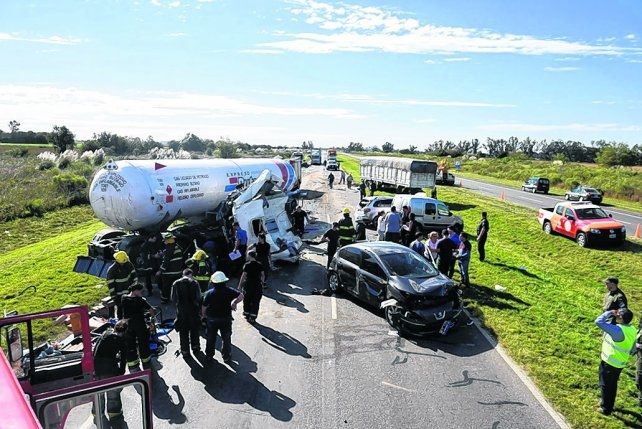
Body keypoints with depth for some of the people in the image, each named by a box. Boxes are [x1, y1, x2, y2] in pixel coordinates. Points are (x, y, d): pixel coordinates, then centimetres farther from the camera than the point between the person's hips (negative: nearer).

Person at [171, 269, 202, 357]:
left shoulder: (176, 283, -2)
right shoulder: (194, 283, -9)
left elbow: (173, 298, 0)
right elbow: (198, 297, -9)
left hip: (181, 311, 1)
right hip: (193, 310, -1)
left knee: (183, 332, 13)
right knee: (194, 330, 17)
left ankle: (185, 350, 20)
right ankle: (195, 348, 30)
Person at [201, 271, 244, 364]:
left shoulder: (208, 293, -11)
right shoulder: (229, 291, -13)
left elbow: (203, 307, -6)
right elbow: (241, 296, -19)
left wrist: (203, 315, 13)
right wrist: (234, 303, -2)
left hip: (212, 319, 1)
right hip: (225, 319, -1)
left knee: (211, 339, 19)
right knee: (226, 339, 14)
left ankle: (209, 356, 31)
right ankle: (227, 357, 22)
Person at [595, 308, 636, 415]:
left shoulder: (618, 330, -32)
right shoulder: (632, 330, -5)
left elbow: (599, 321, -36)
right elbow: (632, 350, 6)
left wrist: (610, 313, -24)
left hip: (609, 362, -8)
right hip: (621, 363, 8)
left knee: (605, 385, 11)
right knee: (613, 385, 25)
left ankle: (605, 409, 25)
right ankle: (610, 406, 41)